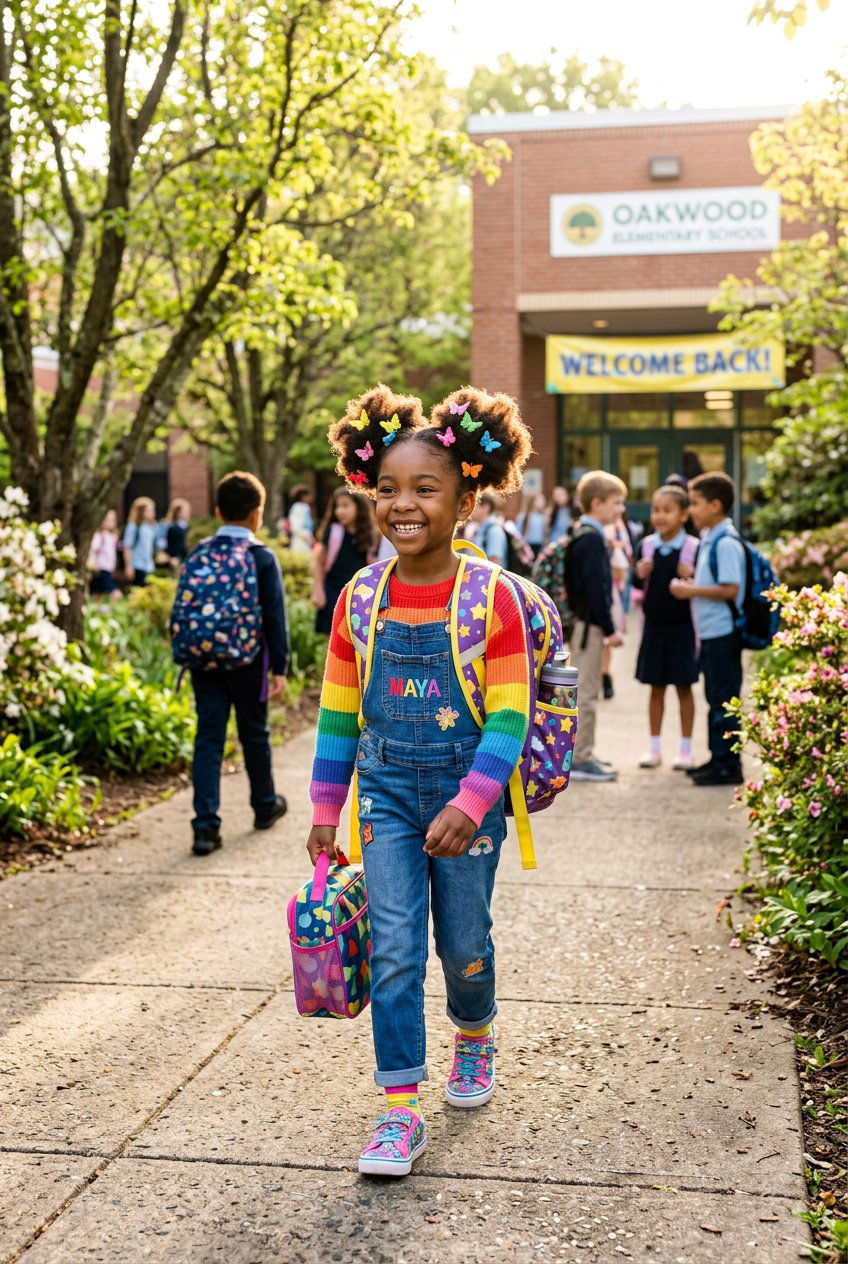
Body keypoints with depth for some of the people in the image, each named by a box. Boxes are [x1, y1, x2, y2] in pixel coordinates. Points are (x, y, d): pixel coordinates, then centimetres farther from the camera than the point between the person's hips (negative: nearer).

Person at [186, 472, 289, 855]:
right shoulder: (263, 559, -8)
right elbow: (275, 618, -9)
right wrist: (280, 668, -6)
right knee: (254, 734, 14)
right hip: (248, 661, -2)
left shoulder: (198, 554, 3)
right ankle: (265, 805, 34)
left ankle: (205, 826, -7)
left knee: (208, 738, 1)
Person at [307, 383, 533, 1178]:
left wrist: (470, 805, -21)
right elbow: (338, 713, 6)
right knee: (394, 948, -4)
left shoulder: (491, 597, -12)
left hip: (468, 794, -2)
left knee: (464, 942, 12)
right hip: (388, 793, 2)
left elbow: (509, 715, -12)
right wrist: (325, 810, 7)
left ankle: (474, 1037, 44)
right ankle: (401, 1110, 5)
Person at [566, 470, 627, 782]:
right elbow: (595, 588, -21)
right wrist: (609, 628, -18)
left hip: (582, 620, 10)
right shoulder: (592, 539, -16)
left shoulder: (581, 535, 14)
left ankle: (582, 754, 24)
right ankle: (580, 761, 0)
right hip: (590, 624, -10)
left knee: (584, 691, 16)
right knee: (586, 692, -5)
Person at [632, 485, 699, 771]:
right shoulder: (645, 546, 1)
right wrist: (639, 574, -14)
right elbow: (638, 586, 7)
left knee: (684, 688, 6)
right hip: (654, 626, 3)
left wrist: (691, 578, -24)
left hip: (682, 627, -3)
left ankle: (685, 750, 16)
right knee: (656, 688, 11)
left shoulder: (694, 548, -9)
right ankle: (655, 748, 20)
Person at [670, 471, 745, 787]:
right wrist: (691, 588, 7)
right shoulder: (709, 539, 13)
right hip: (710, 631, 10)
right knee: (716, 698, 15)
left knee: (724, 700, -4)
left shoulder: (726, 543, -16)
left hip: (723, 633, -10)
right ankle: (718, 758, 24)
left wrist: (692, 591, -16)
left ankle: (728, 766, 2)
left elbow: (730, 590, -22)